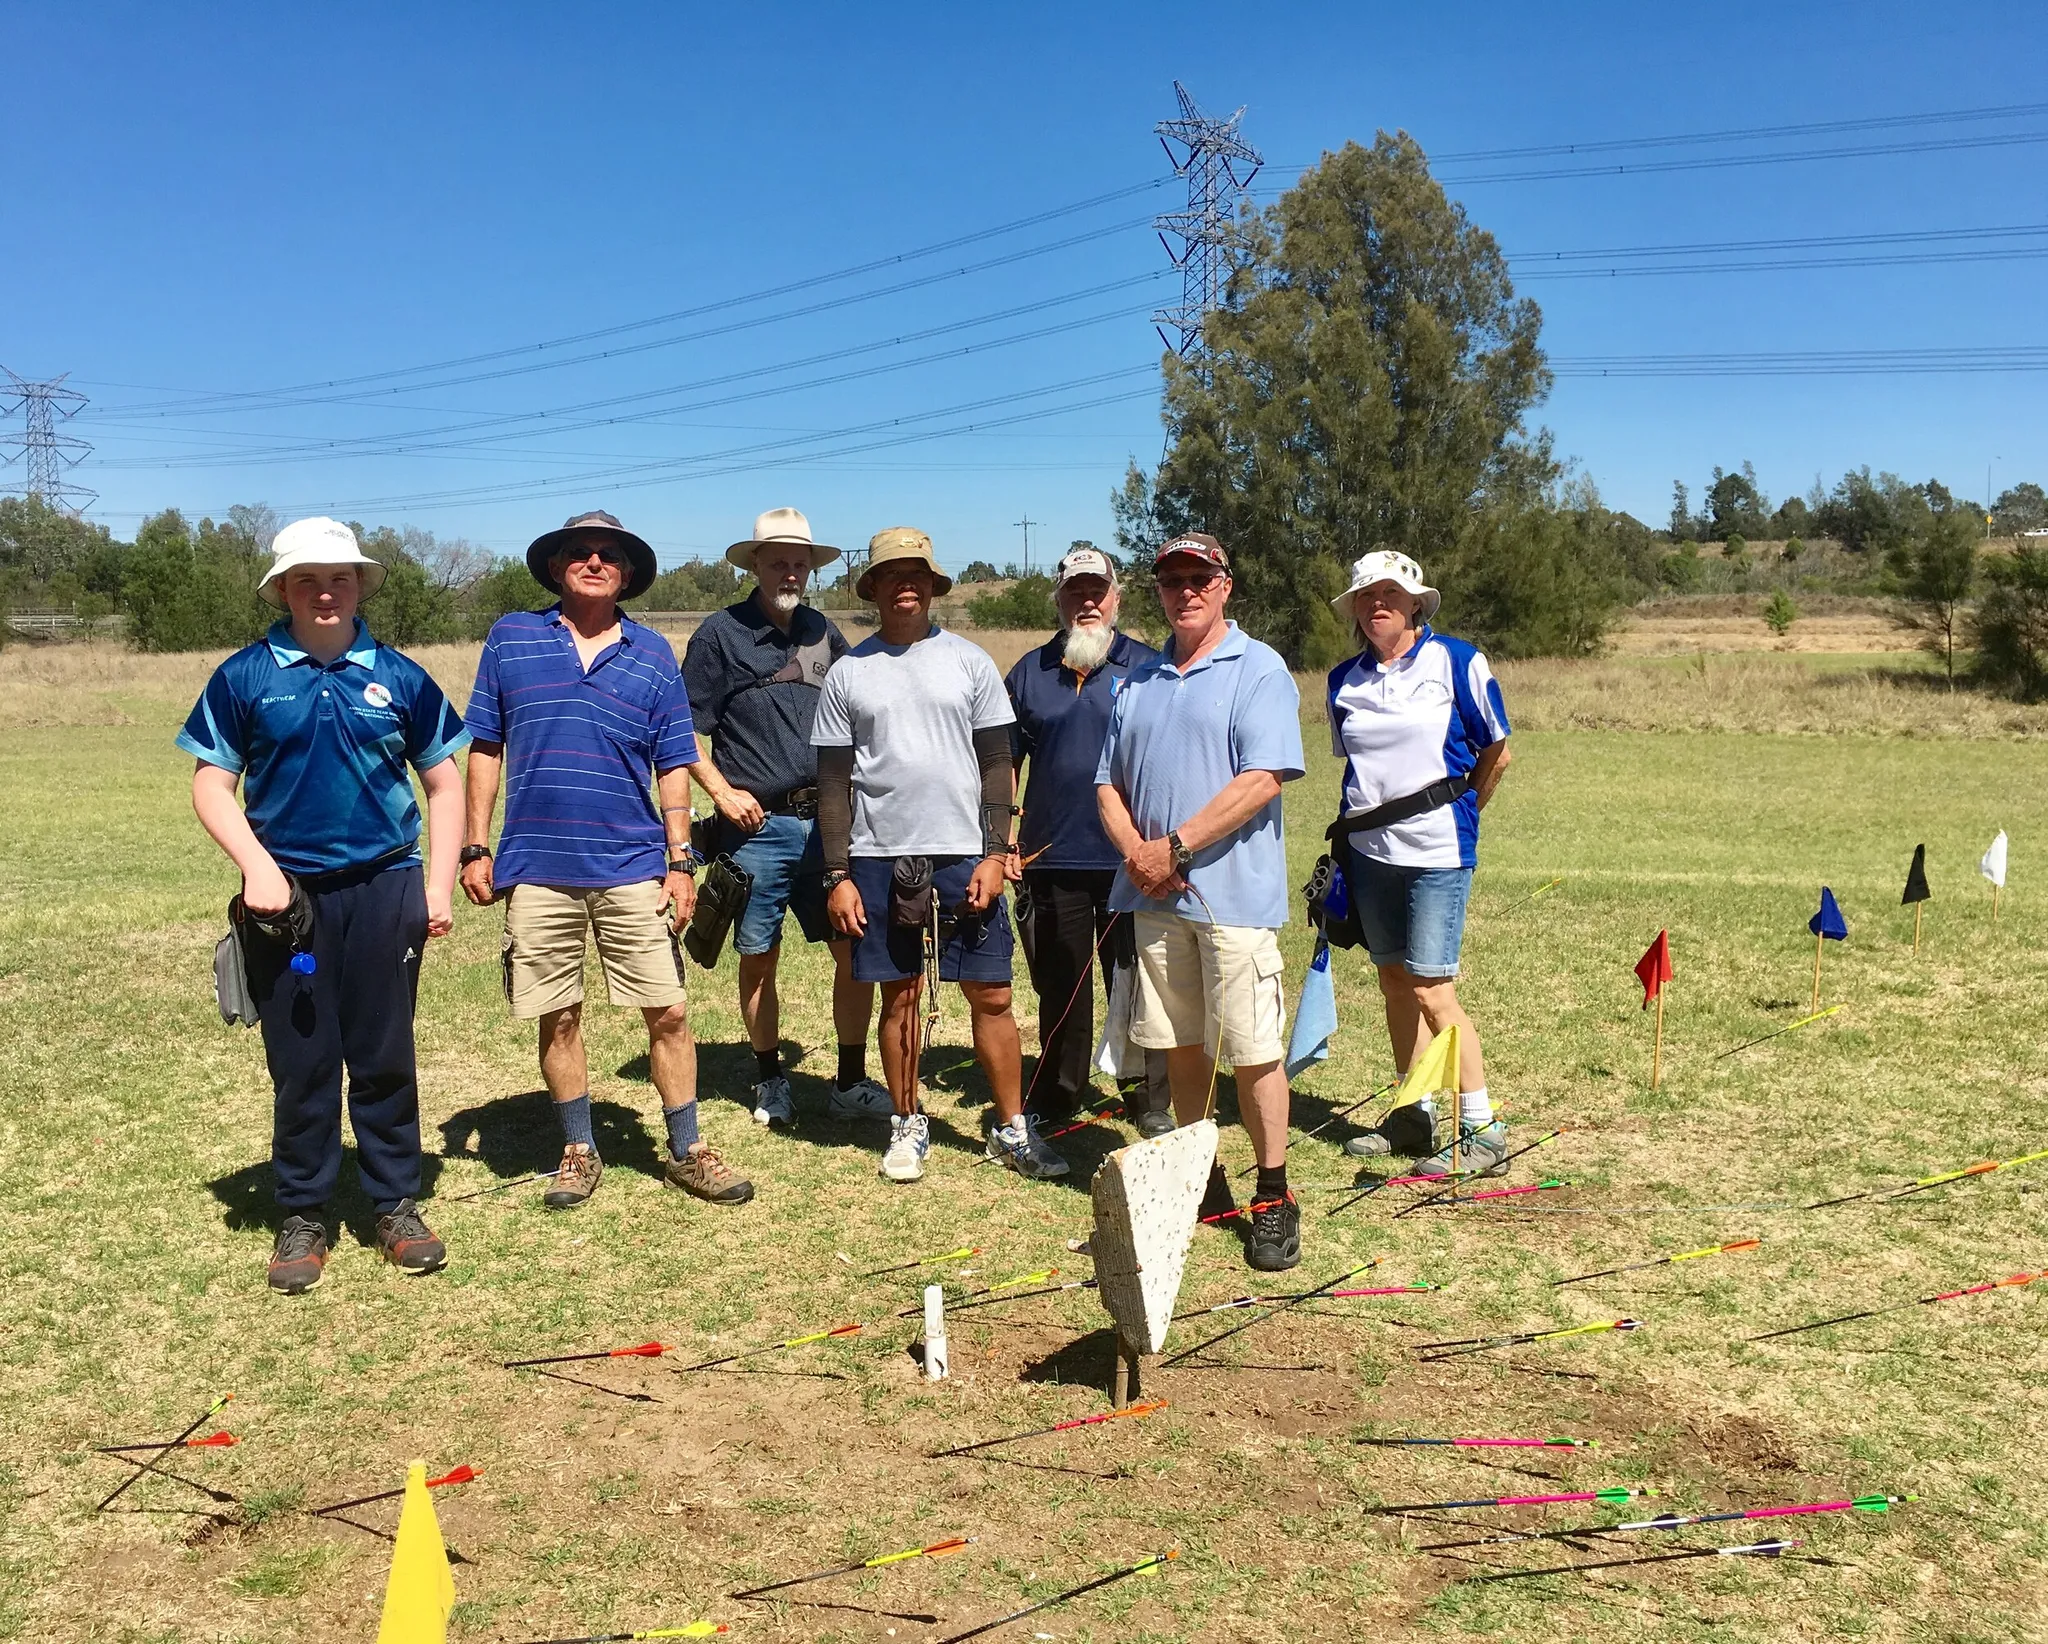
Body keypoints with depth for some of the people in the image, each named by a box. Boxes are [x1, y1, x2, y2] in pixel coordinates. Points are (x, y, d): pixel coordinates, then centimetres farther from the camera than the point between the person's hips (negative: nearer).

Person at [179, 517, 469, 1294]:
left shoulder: (398, 676, 3)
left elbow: (443, 782, 8)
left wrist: (440, 881, 0)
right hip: (287, 894, 0)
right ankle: (302, 1216, 20)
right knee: (300, 1062, 7)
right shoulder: (244, 676, 0)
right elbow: (212, 784, 2)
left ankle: (397, 1205, 20)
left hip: (384, 891, 1)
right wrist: (257, 866, -12)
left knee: (385, 1058, 7)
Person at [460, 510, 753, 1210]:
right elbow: (486, 749, 7)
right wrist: (476, 849, 2)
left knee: (667, 1012, 2)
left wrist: (680, 861, 1)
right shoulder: (512, 637, 5)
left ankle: (687, 1151, 17)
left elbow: (673, 765, 7)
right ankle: (579, 1152, 26)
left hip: (634, 868, 0)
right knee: (558, 1018, 10)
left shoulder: (652, 653, 6)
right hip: (536, 867, 0)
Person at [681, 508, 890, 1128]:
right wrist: (724, 793, -10)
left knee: (857, 948, 0)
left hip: (827, 822, 3)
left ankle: (851, 1083, 13)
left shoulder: (823, 632, 11)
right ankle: (770, 1081, 25)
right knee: (759, 959, 7)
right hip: (758, 827, -3)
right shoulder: (721, 632, -1)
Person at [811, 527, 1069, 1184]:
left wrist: (995, 853, -4)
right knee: (900, 995, 8)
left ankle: (1012, 1129, 14)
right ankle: (908, 1125, 22)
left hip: (964, 857, 0)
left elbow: (998, 764, 4)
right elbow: (833, 781, 5)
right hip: (881, 859, 0)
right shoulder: (848, 673, 5)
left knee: (991, 995, 2)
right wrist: (838, 875, 0)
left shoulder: (969, 661, 5)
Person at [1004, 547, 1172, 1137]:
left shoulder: (1147, 668, 3)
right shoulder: (1029, 672, 9)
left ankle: (1152, 1100, 17)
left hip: (1132, 860, -2)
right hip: (1051, 860, 2)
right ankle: (1056, 1095, 26)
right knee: (1058, 986, 12)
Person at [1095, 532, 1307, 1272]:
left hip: (1233, 892, -6)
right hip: (1157, 895, 6)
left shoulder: (1258, 669, -3)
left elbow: (1261, 780, -15)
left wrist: (1175, 847, -15)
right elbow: (1109, 784, 15)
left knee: (1252, 1050, -3)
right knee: (1181, 1045, 12)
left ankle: (1274, 1199, 9)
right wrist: (1135, 851, -5)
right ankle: (1197, 1179, 26)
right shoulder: (1140, 682, 16)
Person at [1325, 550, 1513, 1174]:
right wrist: (1350, 829, 14)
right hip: (1369, 849, 5)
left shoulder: (1456, 661, -3)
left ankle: (1481, 1129, 1)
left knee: (1432, 989, -9)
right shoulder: (1344, 680, 10)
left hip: (1435, 850, -5)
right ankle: (1416, 1115, 22)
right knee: (1394, 983, 10)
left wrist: (1455, 815, 8)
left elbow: (1497, 753, 3)